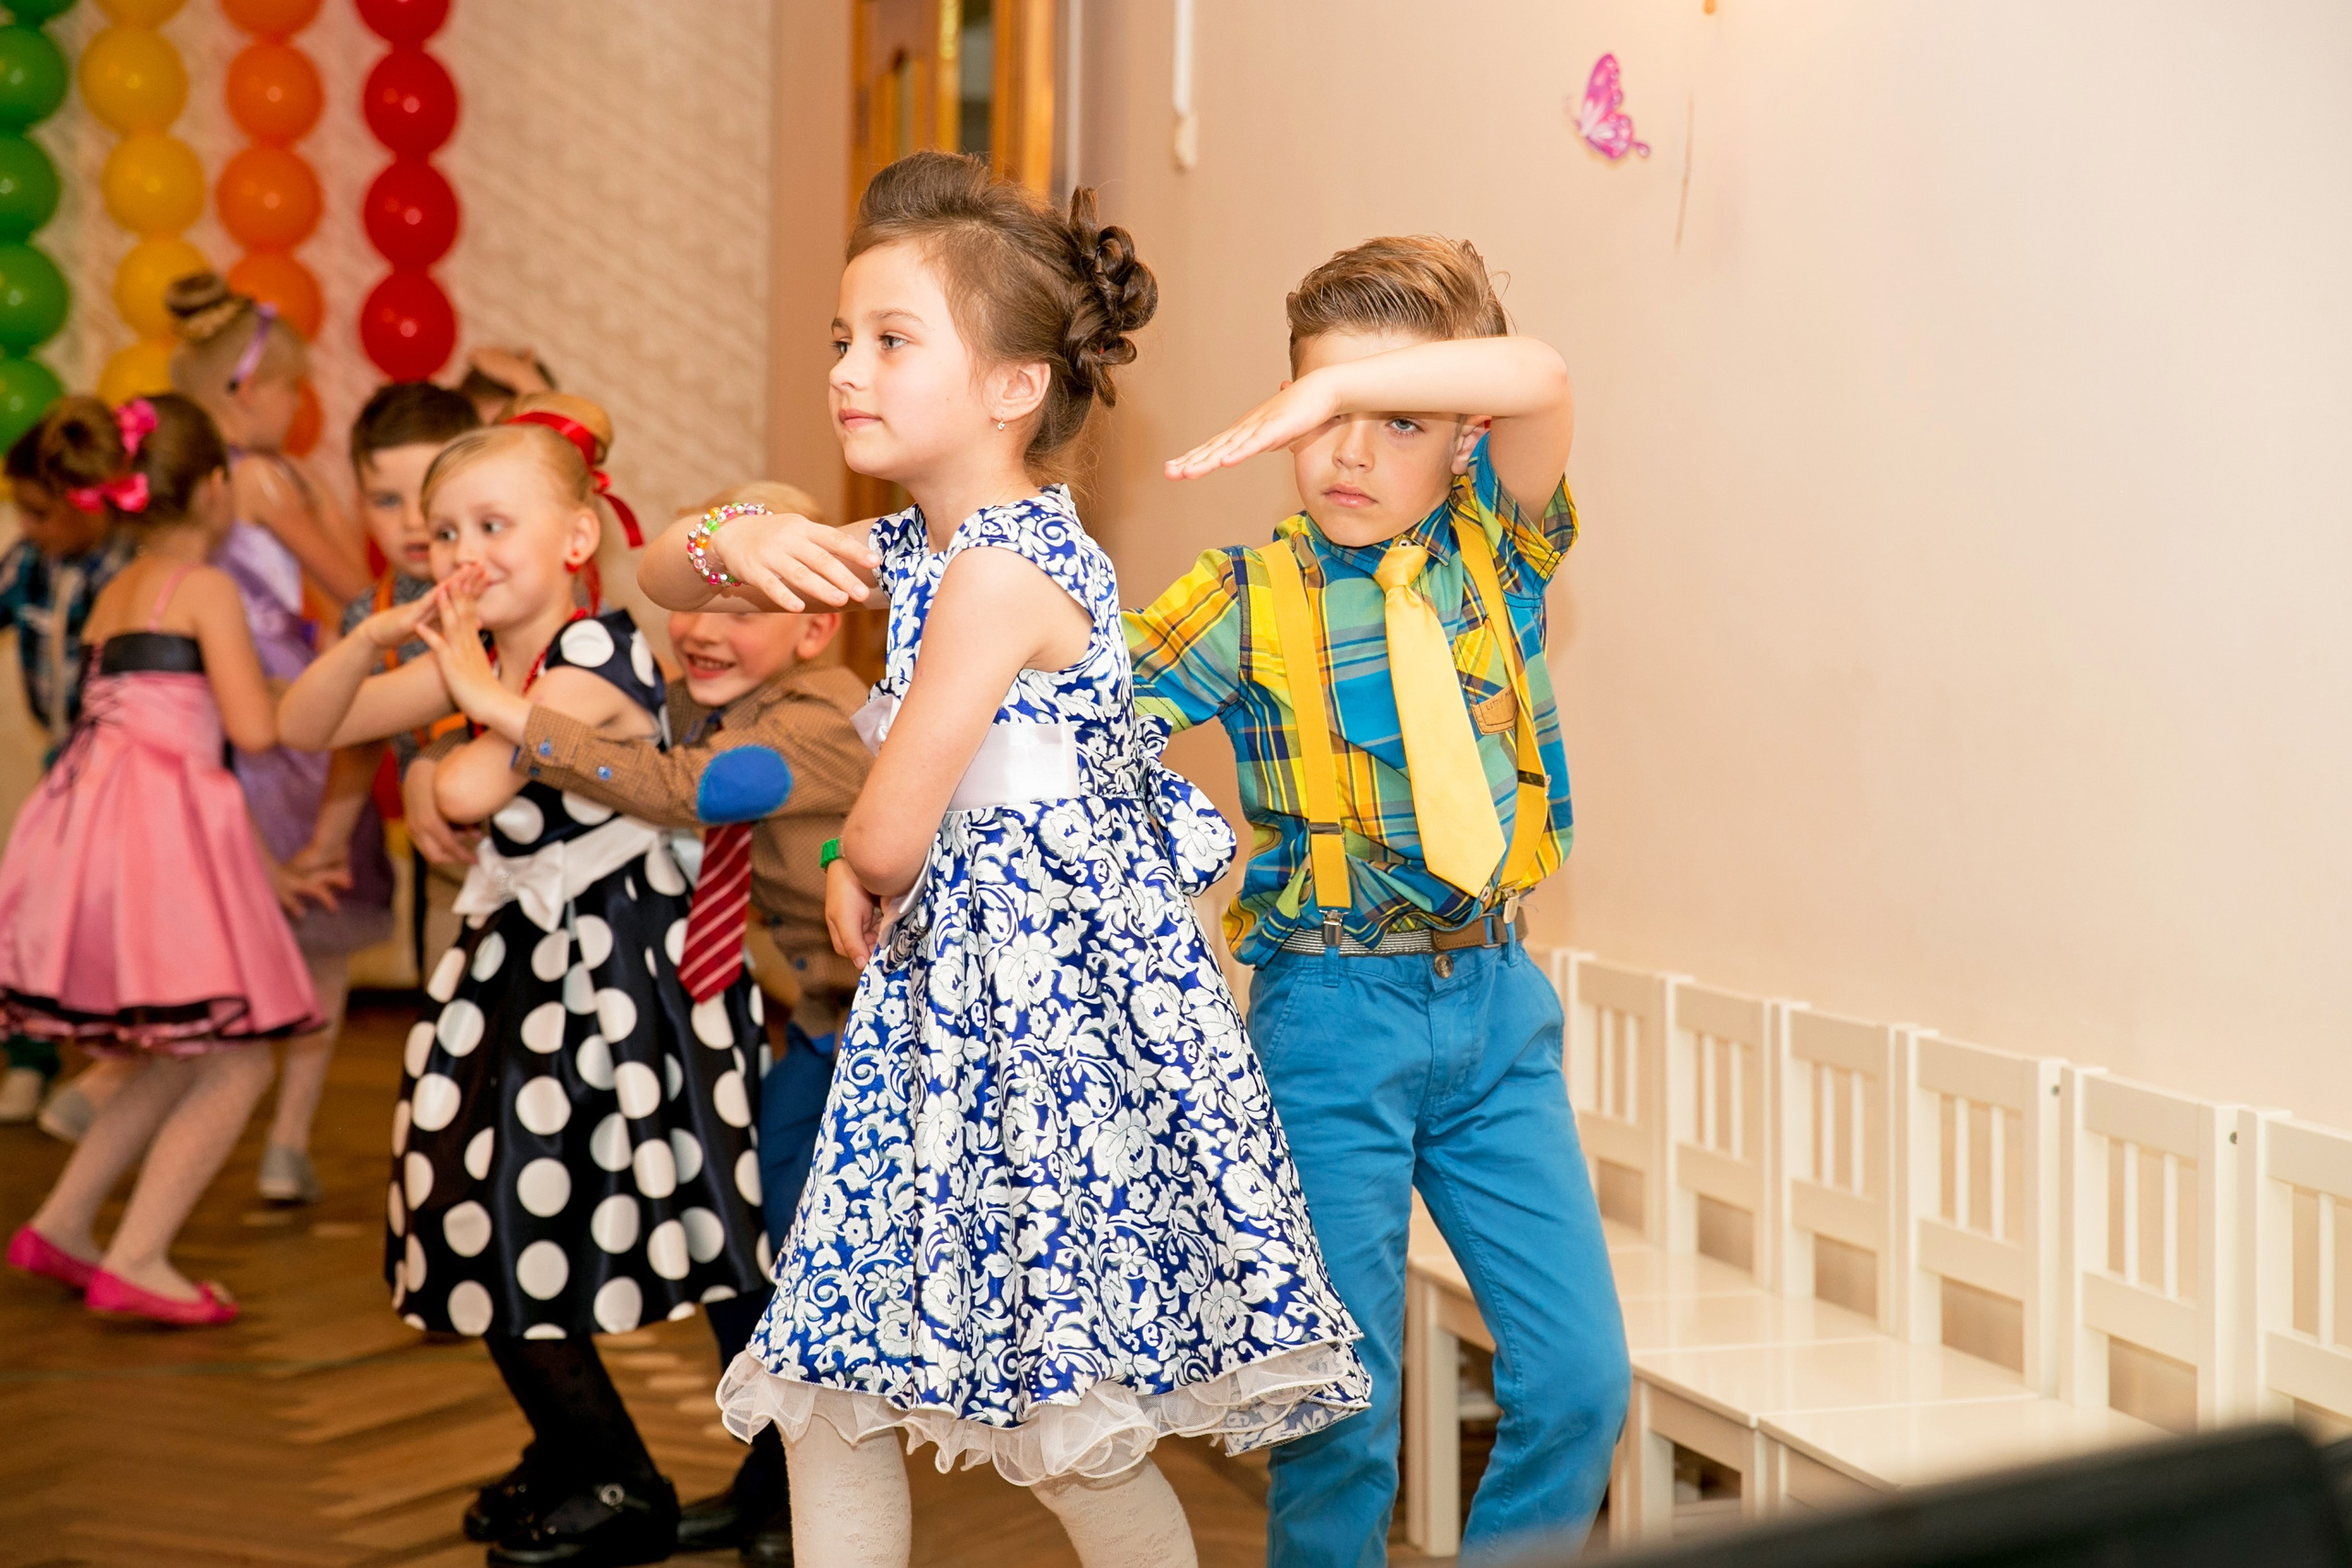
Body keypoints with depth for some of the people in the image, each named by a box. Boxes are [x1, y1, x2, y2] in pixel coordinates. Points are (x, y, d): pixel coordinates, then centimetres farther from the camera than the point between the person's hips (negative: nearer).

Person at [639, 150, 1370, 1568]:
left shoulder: (997, 572, -19)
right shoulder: (925, 543, 10)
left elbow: (891, 838, -20)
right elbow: (664, 579, 17)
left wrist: (867, 876, 5)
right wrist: (734, 548, -7)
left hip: (1048, 994, -10)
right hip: (960, 997, 10)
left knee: (1065, 1433, -3)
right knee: (827, 1394, 11)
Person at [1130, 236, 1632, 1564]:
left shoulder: (1498, 549, 0)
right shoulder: (1246, 601, -4)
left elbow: (1535, 381, -19)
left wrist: (1342, 384, -27)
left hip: (1495, 1004, 2)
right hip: (1332, 1016, -2)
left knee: (1581, 1375, 1)